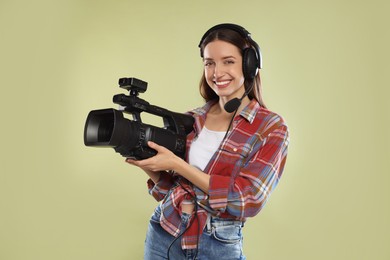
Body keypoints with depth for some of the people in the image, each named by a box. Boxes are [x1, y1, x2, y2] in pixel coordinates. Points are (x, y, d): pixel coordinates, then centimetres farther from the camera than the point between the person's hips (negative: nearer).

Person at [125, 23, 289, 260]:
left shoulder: (271, 128, -10)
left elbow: (248, 200, -19)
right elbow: (169, 188, 8)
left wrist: (177, 164, -20)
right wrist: (149, 165, -12)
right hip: (162, 235, 4)